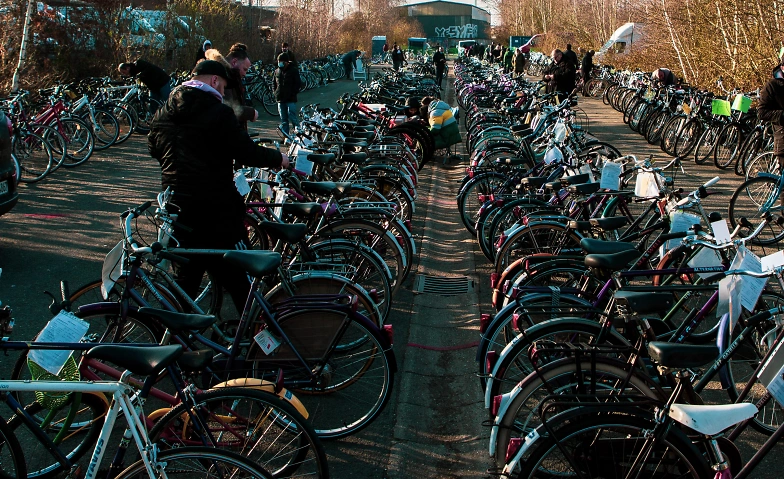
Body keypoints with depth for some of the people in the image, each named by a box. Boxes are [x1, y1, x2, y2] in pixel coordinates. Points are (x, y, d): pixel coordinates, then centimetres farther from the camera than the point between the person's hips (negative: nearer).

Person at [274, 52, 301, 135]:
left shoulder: (293, 70, -4)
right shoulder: (277, 71, 12)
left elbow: (298, 83, -5)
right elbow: (274, 82, 24)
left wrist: (293, 93, -11)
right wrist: (275, 92, 10)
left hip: (291, 99, -6)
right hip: (280, 100, 6)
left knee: (293, 118, -12)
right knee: (283, 121, 9)